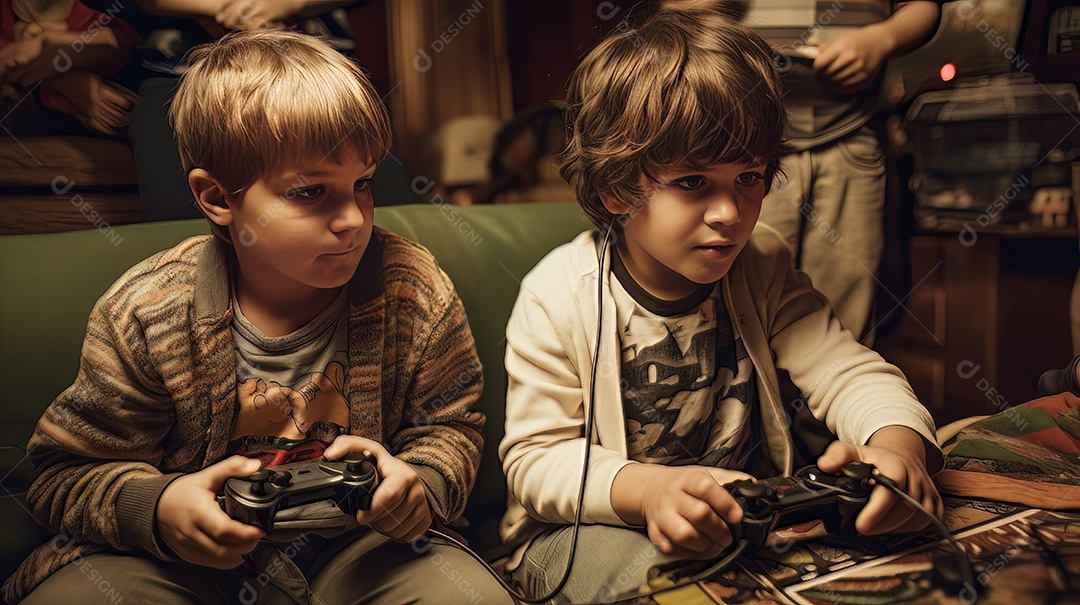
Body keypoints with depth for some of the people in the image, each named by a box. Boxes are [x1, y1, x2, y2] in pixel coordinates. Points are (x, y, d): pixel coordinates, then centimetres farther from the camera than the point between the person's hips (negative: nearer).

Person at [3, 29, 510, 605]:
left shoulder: (416, 292, -12)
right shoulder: (146, 313, -14)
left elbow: (450, 426, 1)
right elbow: (70, 471, -5)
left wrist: (419, 481, -22)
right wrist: (156, 508, -26)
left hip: (357, 544, 1)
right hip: (191, 558, 0)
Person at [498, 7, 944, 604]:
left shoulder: (763, 266, -3)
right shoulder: (559, 295, -16)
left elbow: (849, 371, -8)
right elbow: (534, 459, -16)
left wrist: (898, 443, -33)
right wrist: (646, 489, -36)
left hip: (748, 508, 5)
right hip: (594, 527, -4)